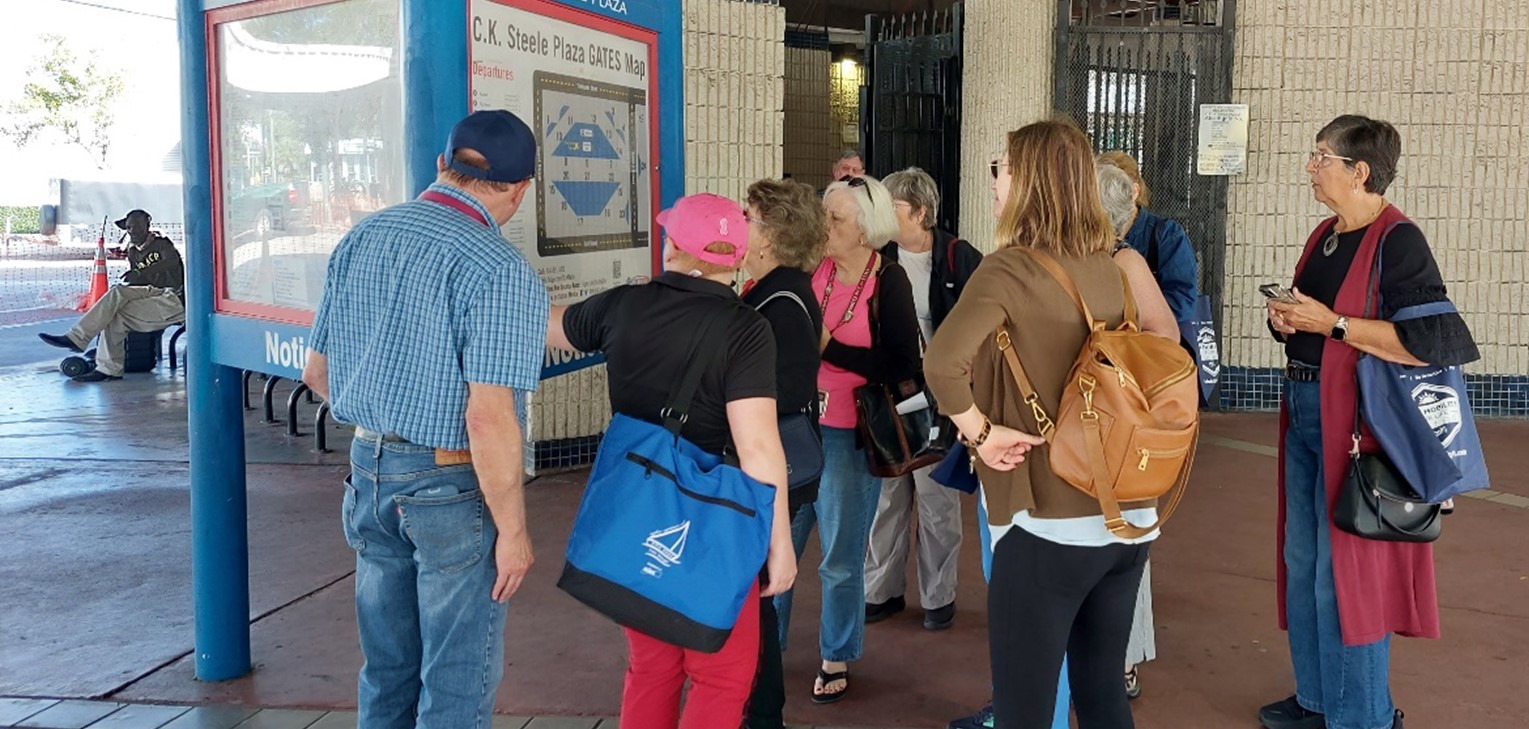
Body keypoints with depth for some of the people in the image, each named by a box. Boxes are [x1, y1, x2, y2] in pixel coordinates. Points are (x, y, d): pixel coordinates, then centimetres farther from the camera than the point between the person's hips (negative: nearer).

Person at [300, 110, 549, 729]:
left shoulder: (359, 240, 3)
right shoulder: (501, 271, -19)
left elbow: (317, 372, 11)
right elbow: (488, 420, -24)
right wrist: (513, 530, -14)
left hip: (369, 469, 7)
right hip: (451, 489, -7)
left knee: (386, 668, 21)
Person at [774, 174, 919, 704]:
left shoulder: (888, 282, -9)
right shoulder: (810, 270, 0)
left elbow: (902, 366, -15)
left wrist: (828, 347, -17)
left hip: (848, 437, -3)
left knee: (841, 559, 10)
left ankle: (836, 659, 29)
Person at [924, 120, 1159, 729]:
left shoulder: (1010, 268, -13)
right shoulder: (1108, 268, 6)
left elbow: (943, 363, -28)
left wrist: (981, 432, -13)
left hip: (1047, 523, -7)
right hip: (1128, 516, 7)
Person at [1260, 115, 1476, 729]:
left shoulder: (1396, 240, -14)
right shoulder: (1324, 236, 12)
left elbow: (1431, 342, -23)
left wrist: (1331, 322, -21)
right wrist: (1285, 321, 1)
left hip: (1357, 421, -9)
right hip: (1304, 412, 9)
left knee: (1345, 574, -2)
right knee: (1301, 563, 14)